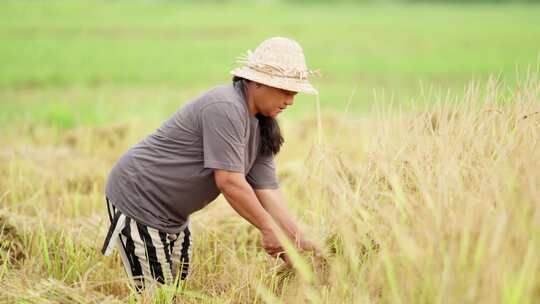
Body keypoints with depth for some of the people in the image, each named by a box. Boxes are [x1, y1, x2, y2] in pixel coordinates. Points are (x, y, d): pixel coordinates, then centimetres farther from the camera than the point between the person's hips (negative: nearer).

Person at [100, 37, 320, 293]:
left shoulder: (262, 127, 4)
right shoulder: (225, 108, -25)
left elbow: (267, 191, 3)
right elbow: (229, 181, -28)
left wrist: (300, 243, -5)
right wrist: (269, 229, -20)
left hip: (172, 213, 10)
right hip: (137, 198, -10)